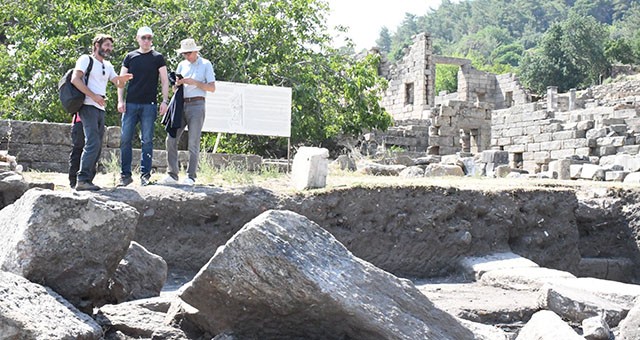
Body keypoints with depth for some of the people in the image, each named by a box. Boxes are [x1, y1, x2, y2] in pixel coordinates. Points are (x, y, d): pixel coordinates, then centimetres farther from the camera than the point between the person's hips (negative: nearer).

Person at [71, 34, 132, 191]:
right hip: (88, 107, -8)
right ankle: (82, 180, -20)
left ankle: (88, 180, 9)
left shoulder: (107, 65, 22)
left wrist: (123, 79, -4)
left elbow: (118, 83, 21)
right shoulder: (86, 59, -1)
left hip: (101, 109, 8)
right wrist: (94, 96, -20)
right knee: (93, 143, -19)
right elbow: (75, 79, -14)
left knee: (97, 146, 6)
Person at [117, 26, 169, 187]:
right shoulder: (130, 57, 11)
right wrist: (120, 101, 1)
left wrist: (165, 101, -6)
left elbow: (164, 81, 5)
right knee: (125, 139, -1)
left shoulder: (157, 58, 6)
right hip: (130, 104, 2)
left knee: (147, 141, 0)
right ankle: (125, 175, 5)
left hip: (149, 105, -2)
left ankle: (145, 175, 6)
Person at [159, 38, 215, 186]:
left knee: (193, 143, -6)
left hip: (196, 105, -5)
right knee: (171, 139, -4)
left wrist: (193, 82, -11)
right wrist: (177, 83, -1)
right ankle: (172, 175, 1)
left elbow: (212, 88, -2)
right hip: (181, 104, 5)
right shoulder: (182, 65, 17)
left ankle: (191, 177, -2)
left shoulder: (206, 64, 4)